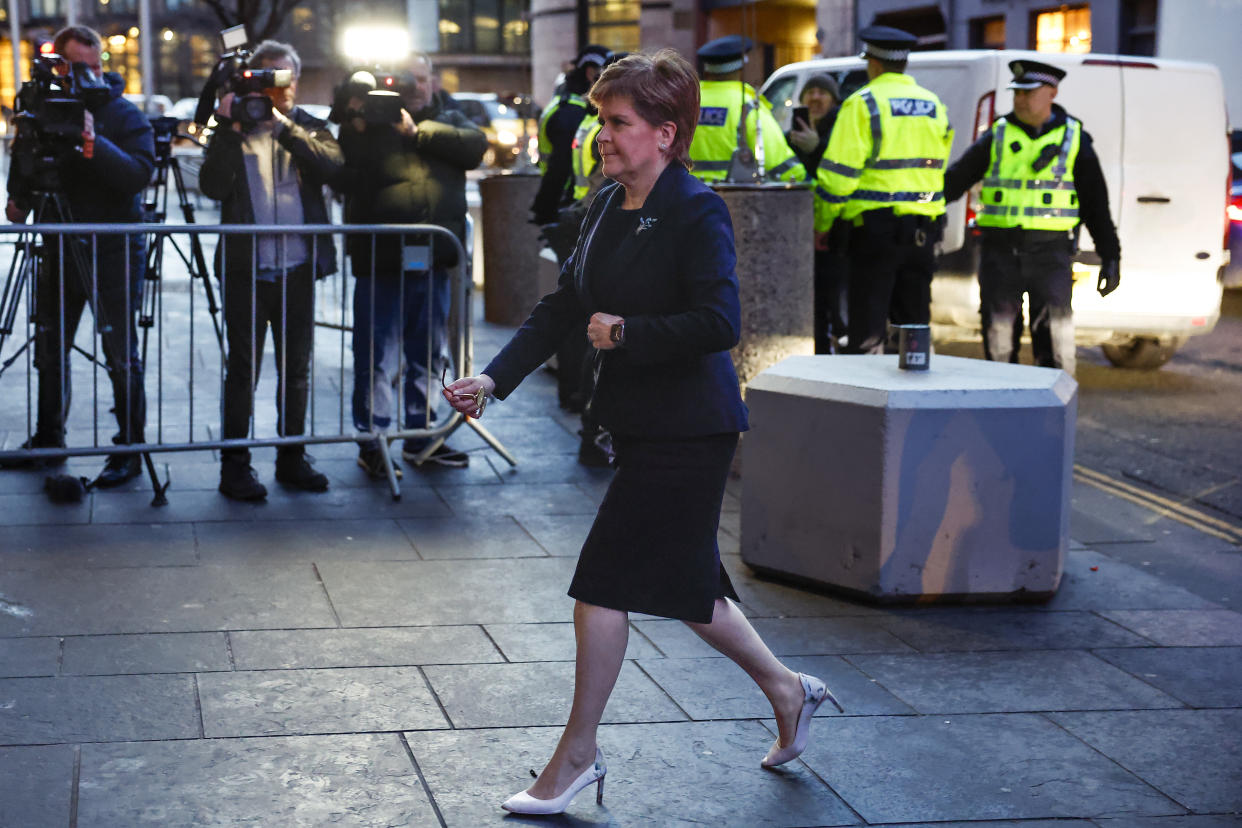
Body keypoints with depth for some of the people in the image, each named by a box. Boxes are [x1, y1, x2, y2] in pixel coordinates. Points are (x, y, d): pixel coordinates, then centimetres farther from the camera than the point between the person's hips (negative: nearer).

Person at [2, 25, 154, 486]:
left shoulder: (123, 115, -8)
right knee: (49, 350, 14)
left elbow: (139, 172, -23)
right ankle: (48, 439, 28)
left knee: (120, 354, -3)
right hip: (59, 246, 6)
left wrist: (94, 142, -33)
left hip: (113, 250, -5)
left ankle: (129, 449, 5)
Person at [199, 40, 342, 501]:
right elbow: (213, 186, -9)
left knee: (296, 366, 10)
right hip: (246, 268, -2)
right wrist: (229, 130, -15)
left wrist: (283, 124, -17)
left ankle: (291, 457, 21)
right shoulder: (234, 130, 5)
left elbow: (331, 165, -11)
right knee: (243, 367, -2)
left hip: (298, 268, 2)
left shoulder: (309, 128, 10)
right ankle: (234, 466, 3)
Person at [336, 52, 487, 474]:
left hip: (433, 263, 4)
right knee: (377, 356, -1)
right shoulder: (370, 123, 2)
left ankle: (420, 434, 25)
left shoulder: (449, 121, 12)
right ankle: (372, 440, 8)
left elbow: (475, 146, -9)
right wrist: (354, 130, -19)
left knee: (428, 356, 13)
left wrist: (418, 131, -15)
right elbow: (344, 179, -8)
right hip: (381, 263, -4)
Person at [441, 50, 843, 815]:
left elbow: (719, 322, -24)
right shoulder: (608, 208, 9)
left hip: (687, 430, -8)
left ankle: (578, 753, 10)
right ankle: (788, 690, 35)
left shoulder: (697, 213, -15)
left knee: (604, 583, -4)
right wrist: (494, 378, -1)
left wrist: (624, 332, -17)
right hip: (641, 424, 8)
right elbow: (563, 307, 9)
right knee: (681, 583, 16)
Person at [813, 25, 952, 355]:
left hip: (876, 225, -6)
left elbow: (839, 172, -11)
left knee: (868, 327, -2)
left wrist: (821, 223, -2)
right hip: (925, 226, 6)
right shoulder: (934, 105, 12)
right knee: (915, 321, 14)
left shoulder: (863, 103, -8)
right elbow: (937, 167, 15)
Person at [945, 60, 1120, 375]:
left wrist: (1110, 257, 4)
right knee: (998, 336, 5)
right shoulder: (997, 136, 9)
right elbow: (956, 178, 7)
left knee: (1054, 337, -7)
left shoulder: (1074, 139, 6)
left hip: (1050, 253, -2)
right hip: (999, 251, 2)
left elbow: (1096, 203, 8)